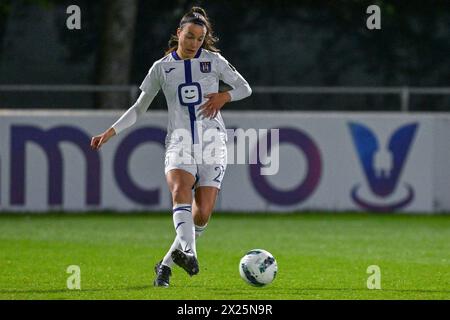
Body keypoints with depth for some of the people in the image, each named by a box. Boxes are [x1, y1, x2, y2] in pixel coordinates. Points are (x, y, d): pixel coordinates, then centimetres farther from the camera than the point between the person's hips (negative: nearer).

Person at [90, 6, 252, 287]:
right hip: (179, 143, 0)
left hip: (212, 143, 0)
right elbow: (139, 108, 15)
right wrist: (110, 133, 6)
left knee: (202, 214, -10)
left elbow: (245, 88, 15)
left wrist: (224, 97, -6)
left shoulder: (213, 61, 6)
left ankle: (167, 264, 7)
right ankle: (187, 251, -51)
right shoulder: (162, 68, 8)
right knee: (180, 191, -31)